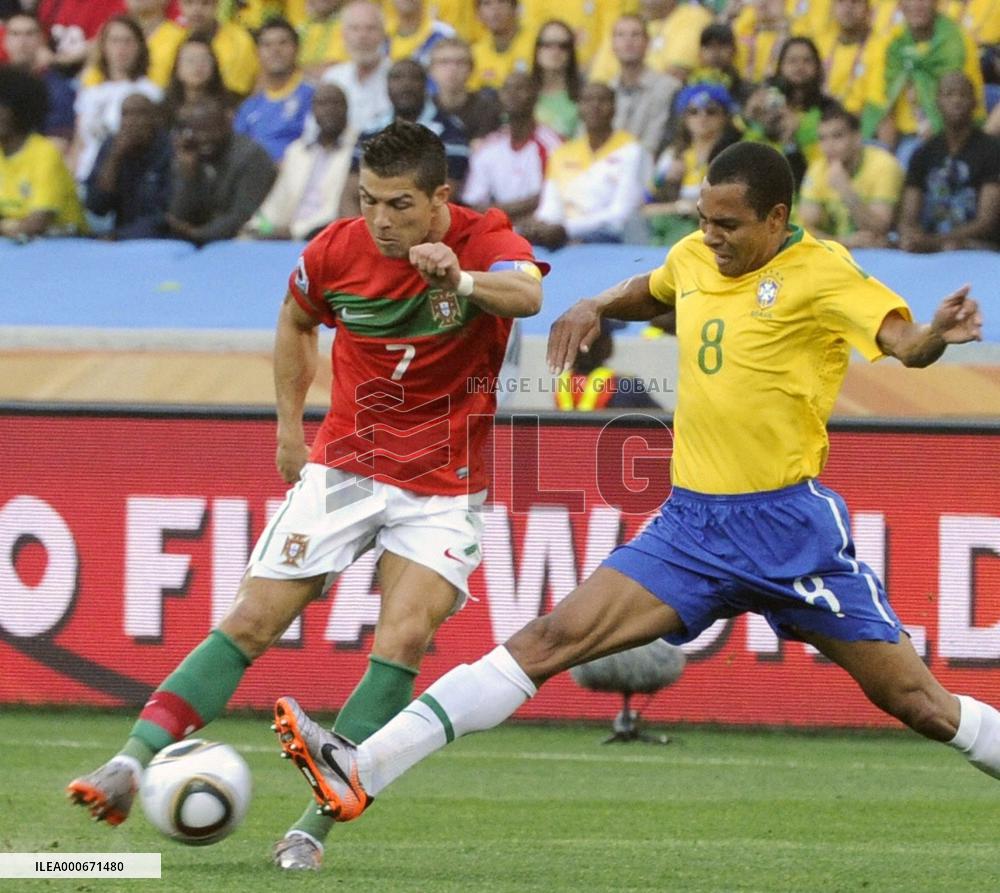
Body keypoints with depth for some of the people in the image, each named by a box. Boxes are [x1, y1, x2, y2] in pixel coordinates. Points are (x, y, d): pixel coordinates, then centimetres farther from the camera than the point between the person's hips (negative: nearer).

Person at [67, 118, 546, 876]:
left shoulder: (485, 241, -16)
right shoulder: (337, 252, -7)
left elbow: (528, 294, -40)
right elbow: (296, 321, 16)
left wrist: (464, 281, -60)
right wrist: (290, 425, 11)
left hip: (444, 486, -2)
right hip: (345, 465, 2)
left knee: (403, 642, -18)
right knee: (251, 622, -6)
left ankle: (315, 825, -14)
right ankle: (132, 766, -10)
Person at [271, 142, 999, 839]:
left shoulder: (819, 271, -10)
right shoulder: (695, 259, 8)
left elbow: (902, 342, -25)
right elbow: (650, 293, 32)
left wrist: (936, 336, -47)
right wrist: (596, 308, 13)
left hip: (789, 527, -5)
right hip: (692, 523, 5)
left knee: (914, 700, -1)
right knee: (550, 640, -7)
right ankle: (362, 773, -14)